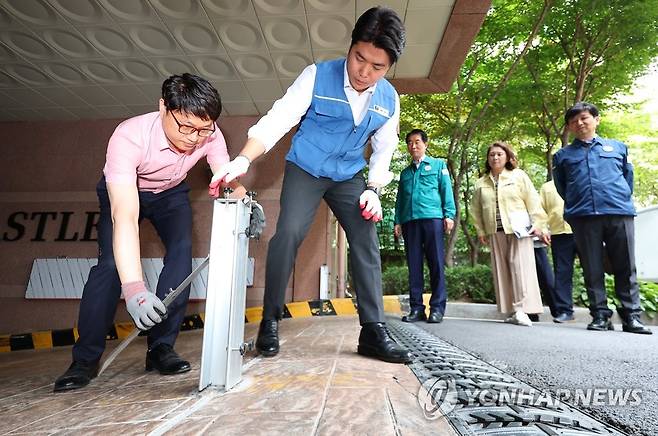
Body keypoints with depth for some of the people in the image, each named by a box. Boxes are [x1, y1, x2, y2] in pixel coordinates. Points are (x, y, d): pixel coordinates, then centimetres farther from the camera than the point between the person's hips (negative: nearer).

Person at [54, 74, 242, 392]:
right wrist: (134, 288, -58)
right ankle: (85, 359, -1)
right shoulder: (129, 137, -40)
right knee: (111, 263, -19)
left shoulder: (209, 136, -29)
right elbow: (125, 216, -49)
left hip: (170, 193, 3)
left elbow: (229, 181, -23)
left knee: (182, 252, -18)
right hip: (122, 192, -2)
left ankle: (161, 347, -7)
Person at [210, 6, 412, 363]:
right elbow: (278, 119, -22)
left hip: (349, 176, 4)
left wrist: (373, 190, -7)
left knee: (366, 240, -8)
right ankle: (270, 322, -5)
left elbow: (383, 150, 8)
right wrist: (243, 160, -36)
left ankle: (374, 332, 1)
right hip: (305, 169, -3)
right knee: (288, 233, -23)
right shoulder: (317, 77, -13)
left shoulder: (389, 100, -2)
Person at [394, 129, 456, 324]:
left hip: (432, 218, -3)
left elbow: (446, 190, 5)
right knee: (414, 265, 3)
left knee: (436, 263, -4)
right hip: (409, 221, 4)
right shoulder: (405, 172, 24)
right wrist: (398, 221, 9)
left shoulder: (438, 165, 15)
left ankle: (437, 307, 2)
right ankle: (416, 308, 8)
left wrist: (449, 215, -7)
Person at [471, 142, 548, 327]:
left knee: (520, 268, -8)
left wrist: (538, 225, -4)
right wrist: (481, 231, 8)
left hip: (519, 229, -2)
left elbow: (533, 201, 2)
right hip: (495, 233, 3)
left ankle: (521, 309, -6)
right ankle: (510, 310, 10)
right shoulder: (481, 183, 11)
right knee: (501, 270, 3)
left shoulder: (518, 175, 6)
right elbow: (477, 210, 14)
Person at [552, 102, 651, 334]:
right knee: (592, 270, 2)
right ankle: (600, 315, 9)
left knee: (626, 268, 2)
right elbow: (561, 188, 20)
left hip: (620, 214, 1)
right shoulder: (562, 155, 16)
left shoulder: (617, 147, 18)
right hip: (583, 217, 0)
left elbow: (628, 176, 22)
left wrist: (622, 200, 14)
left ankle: (631, 316, 10)